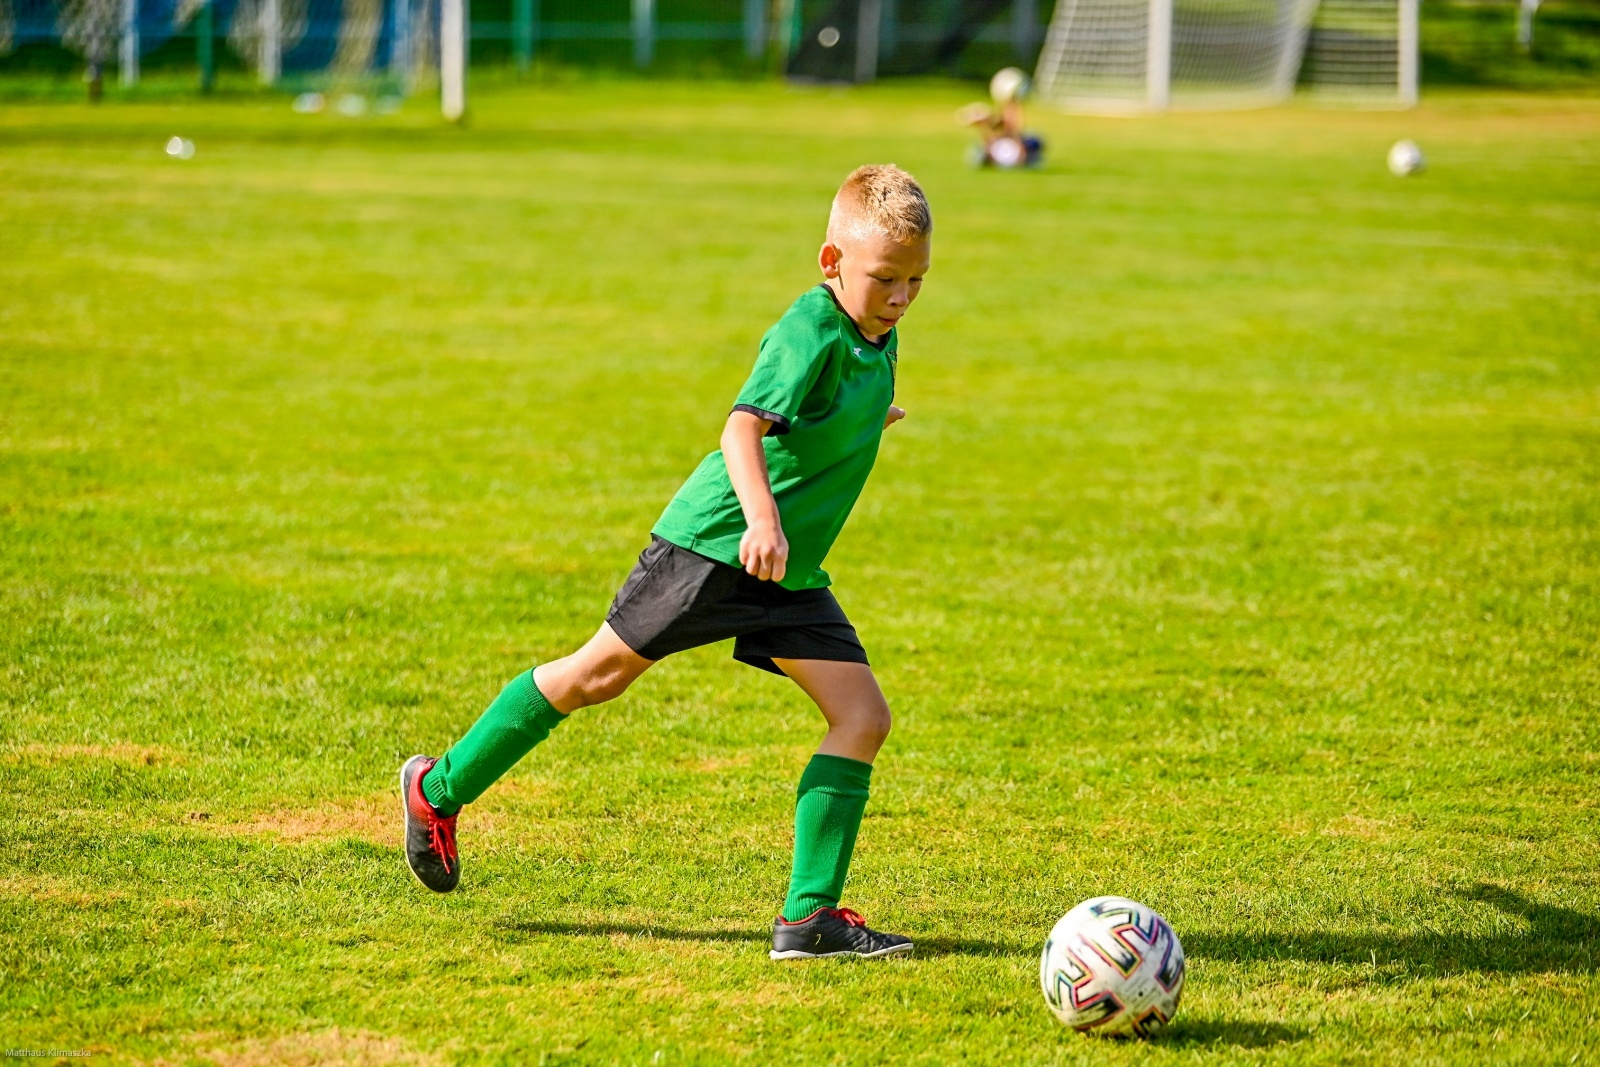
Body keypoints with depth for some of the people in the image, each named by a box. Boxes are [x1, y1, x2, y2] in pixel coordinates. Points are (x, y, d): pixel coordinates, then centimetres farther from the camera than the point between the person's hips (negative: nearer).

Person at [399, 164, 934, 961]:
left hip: (790, 574, 8)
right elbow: (744, 425, -32)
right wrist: (761, 516, -46)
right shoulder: (811, 329, -19)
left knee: (864, 716, -6)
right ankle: (439, 789, 23)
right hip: (714, 540, -8)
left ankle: (810, 917, -7)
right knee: (599, 675, 3)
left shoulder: (878, 338, 8)